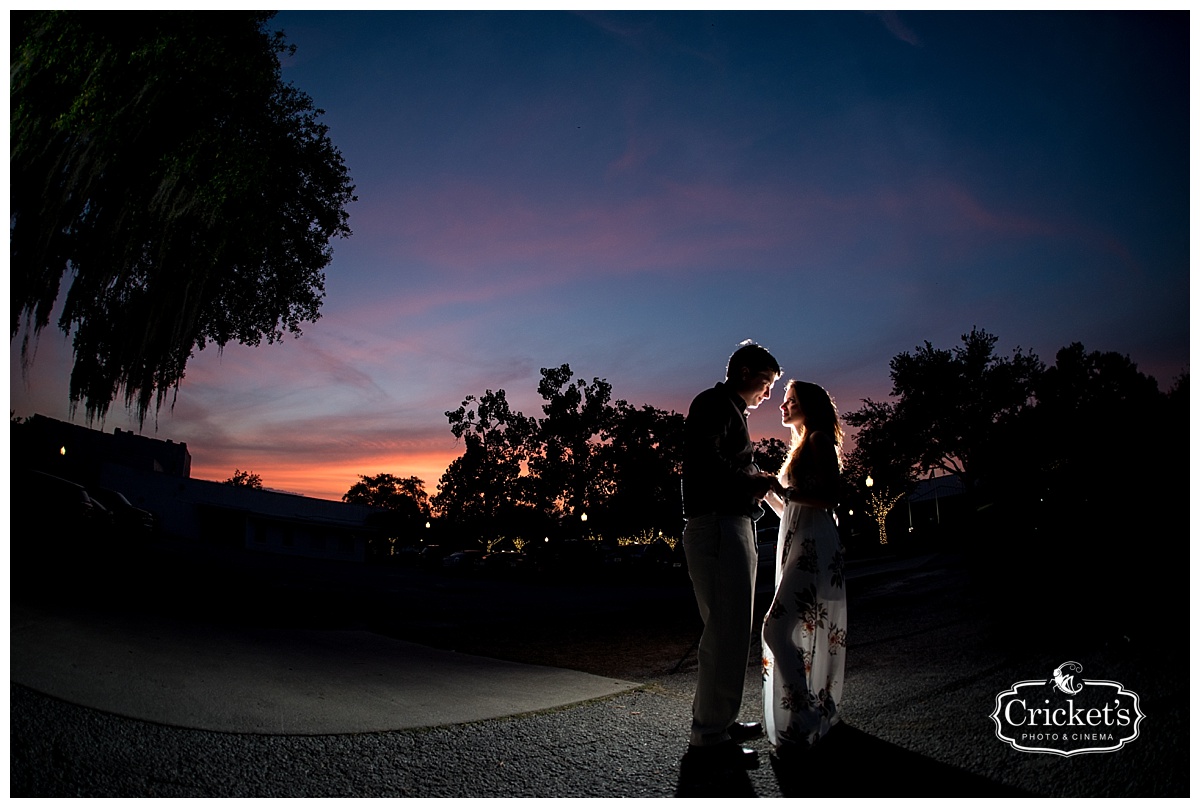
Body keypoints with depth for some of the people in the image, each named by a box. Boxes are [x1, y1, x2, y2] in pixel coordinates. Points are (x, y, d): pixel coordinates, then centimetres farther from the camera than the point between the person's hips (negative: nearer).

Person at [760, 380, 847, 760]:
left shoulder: (819, 439, -6)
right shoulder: (800, 446, 21)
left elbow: (828, 497, -17)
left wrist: (781, 489, -19)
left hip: (813, 547, -10)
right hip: (796, 545, 10)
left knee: (778, 629, -17)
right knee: (808, 633, 13)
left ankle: (800, 727, -13)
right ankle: (819, 716, 22)